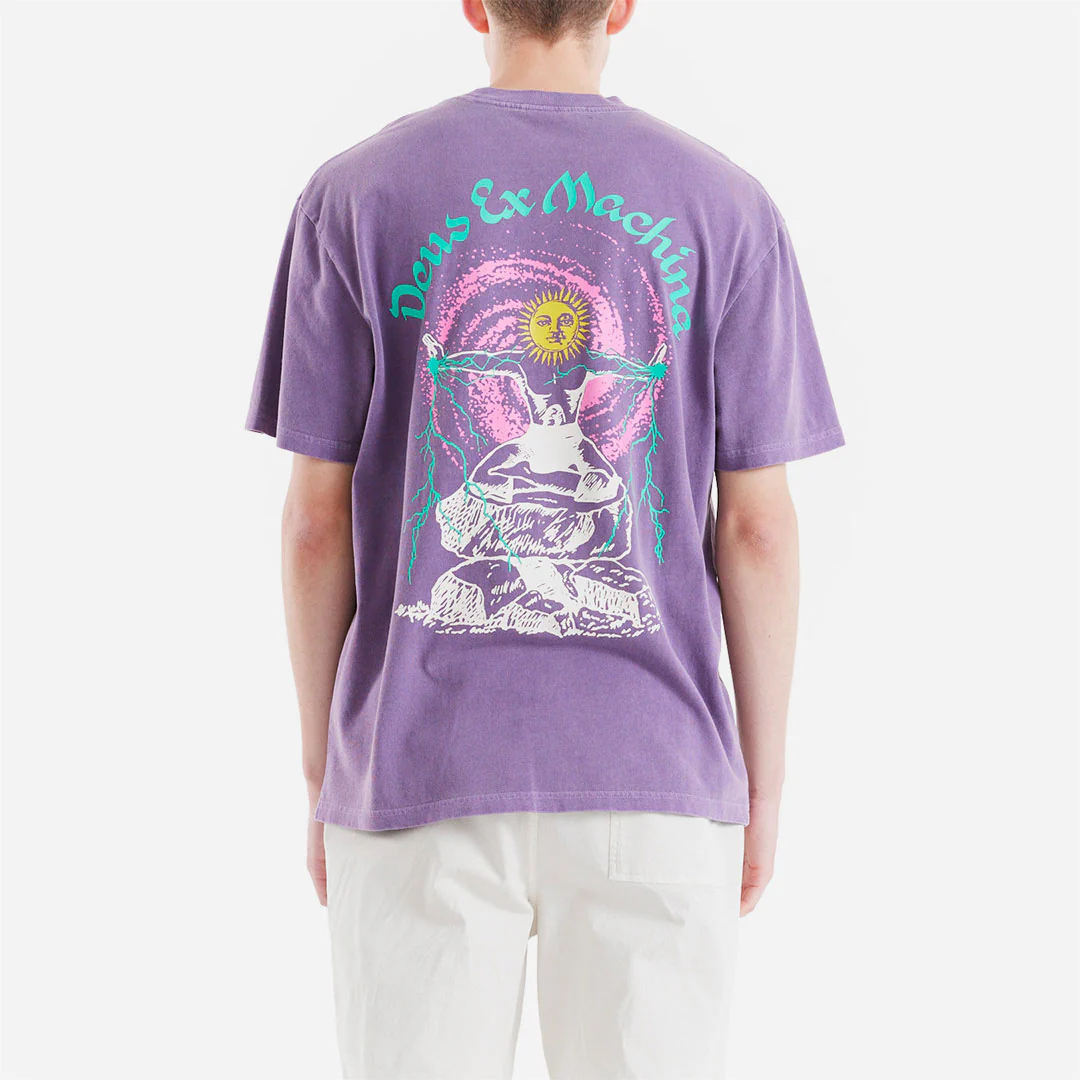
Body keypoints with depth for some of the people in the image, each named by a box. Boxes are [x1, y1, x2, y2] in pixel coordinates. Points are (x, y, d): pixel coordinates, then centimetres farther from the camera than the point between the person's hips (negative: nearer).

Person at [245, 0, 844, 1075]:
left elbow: (318, 518, -1)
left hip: (421, 776, 0)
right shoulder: (725, 208, 0)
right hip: (654, 782, 0)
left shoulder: (353, 196, 0)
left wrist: (320, 780, 8)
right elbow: (757, 526, -2)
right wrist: (763, 787, 8)